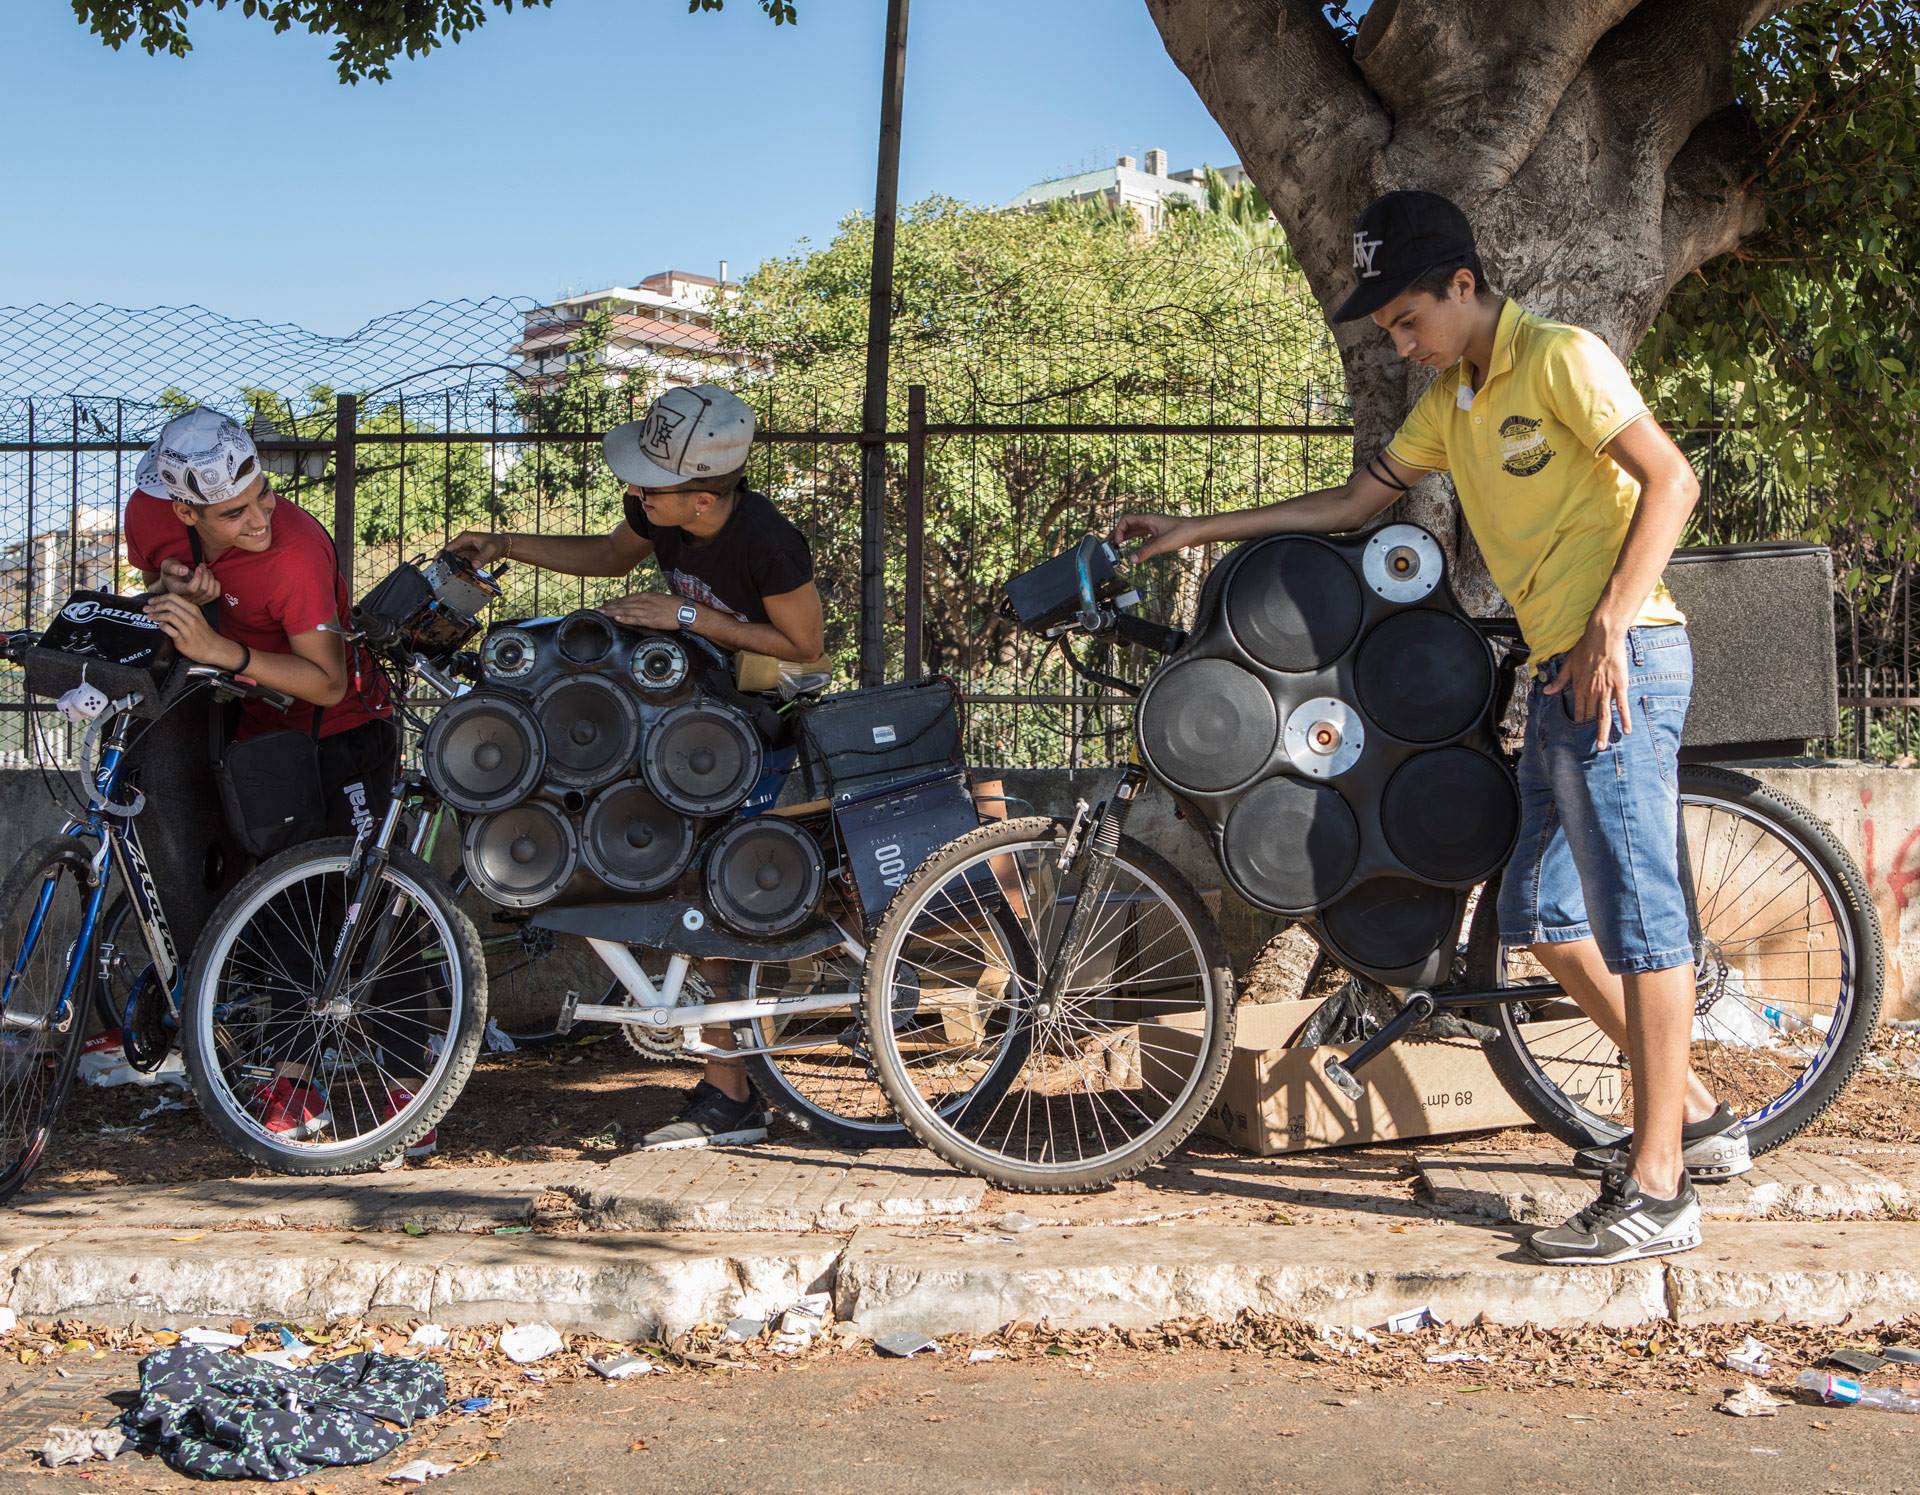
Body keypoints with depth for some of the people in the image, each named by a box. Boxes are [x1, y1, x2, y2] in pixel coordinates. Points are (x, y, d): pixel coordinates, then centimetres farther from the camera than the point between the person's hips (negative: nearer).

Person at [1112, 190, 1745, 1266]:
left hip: (1622, 661, -9)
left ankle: (1659, 1191, -7)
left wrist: (1610, 629, -20)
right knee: (1544, 913, 10)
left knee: (1637, 907, -10)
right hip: (1558, 674, 9)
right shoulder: (1450, 403, 19)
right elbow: (1356, 500, 24)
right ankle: (1699, 1118, 20)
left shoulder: (1559, 358, -7)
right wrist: (1198, 531, 22)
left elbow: (1670, 481, -13)